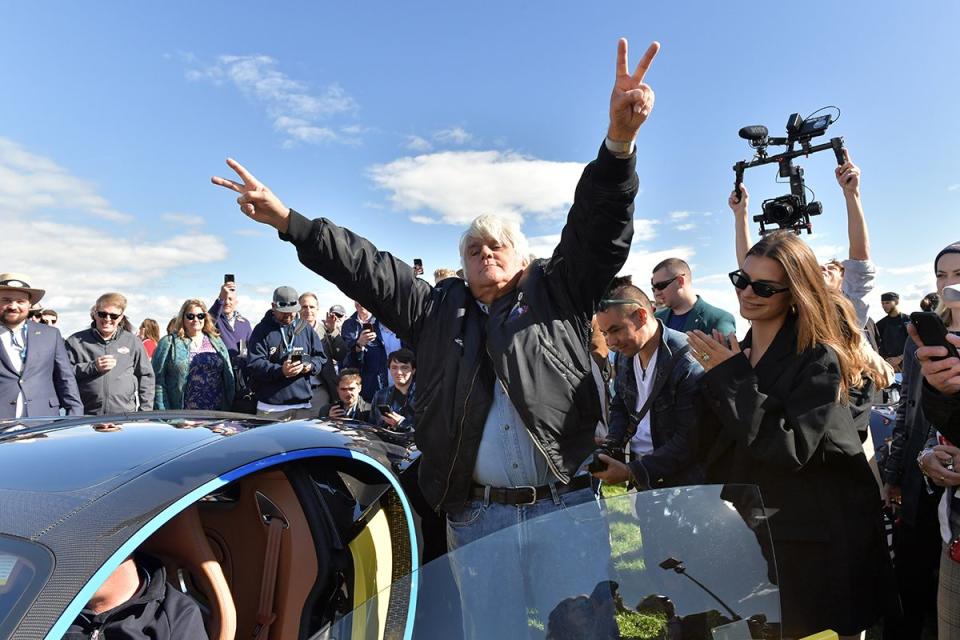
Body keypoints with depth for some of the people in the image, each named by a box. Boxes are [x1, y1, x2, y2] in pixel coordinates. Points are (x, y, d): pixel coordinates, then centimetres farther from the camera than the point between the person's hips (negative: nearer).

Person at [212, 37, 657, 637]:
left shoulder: (559, 292, 5)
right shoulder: (439, 308, 11)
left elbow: (599, 228, -8)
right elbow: (367, 269, 7)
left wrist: (620, 141, -24)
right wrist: (287, 221, 2)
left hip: (567, 508, -1)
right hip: (476, 515, 2)